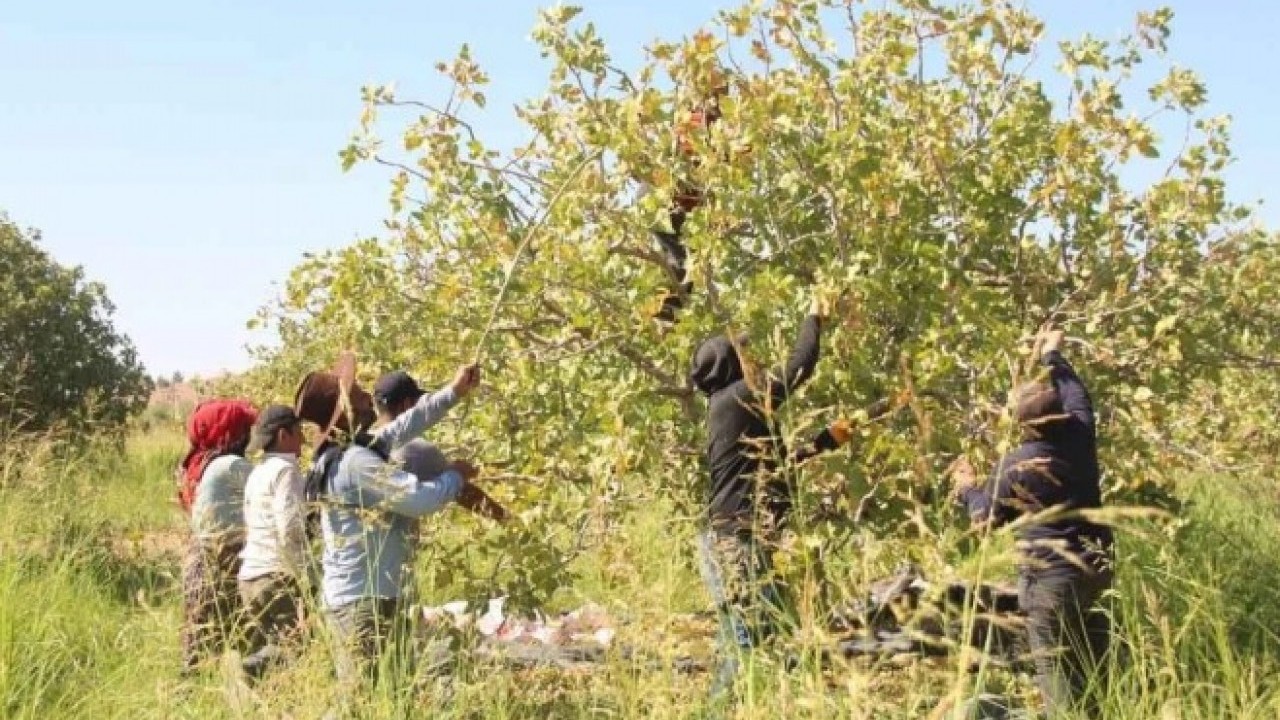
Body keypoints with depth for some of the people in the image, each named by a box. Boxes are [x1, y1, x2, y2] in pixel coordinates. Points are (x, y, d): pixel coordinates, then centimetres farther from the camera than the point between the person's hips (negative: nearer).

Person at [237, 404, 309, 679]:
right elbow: (288, 532, -18)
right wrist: (303, 579, -13)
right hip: (278, 577, -9)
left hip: (250, 576, 9)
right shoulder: (285, 470, -8)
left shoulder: (258, 472, 18)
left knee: (259, 655, 10)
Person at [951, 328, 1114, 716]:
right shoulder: (1080, 437, -2)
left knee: (1057, 670, -1)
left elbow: (987, 516, 1)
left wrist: (968, 488, 21)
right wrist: (1053, 356, 34)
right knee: (1094, 664, 17)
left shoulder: (1016, 466, -14)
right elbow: (1077, 394, 20)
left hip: (1050, 578, -6)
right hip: (1095, 568, 6)